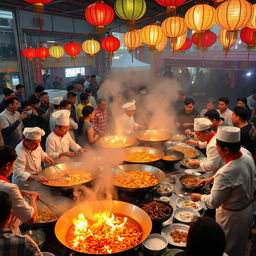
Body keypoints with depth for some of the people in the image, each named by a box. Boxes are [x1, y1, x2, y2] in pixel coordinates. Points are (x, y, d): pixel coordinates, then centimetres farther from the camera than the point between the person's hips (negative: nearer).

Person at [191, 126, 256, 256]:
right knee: (240, 244, 32)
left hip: (232, 216, -7)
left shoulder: (225, 174, -40)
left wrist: (199, 197, -10)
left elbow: (213, 202, -28)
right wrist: (212, 178, 3)